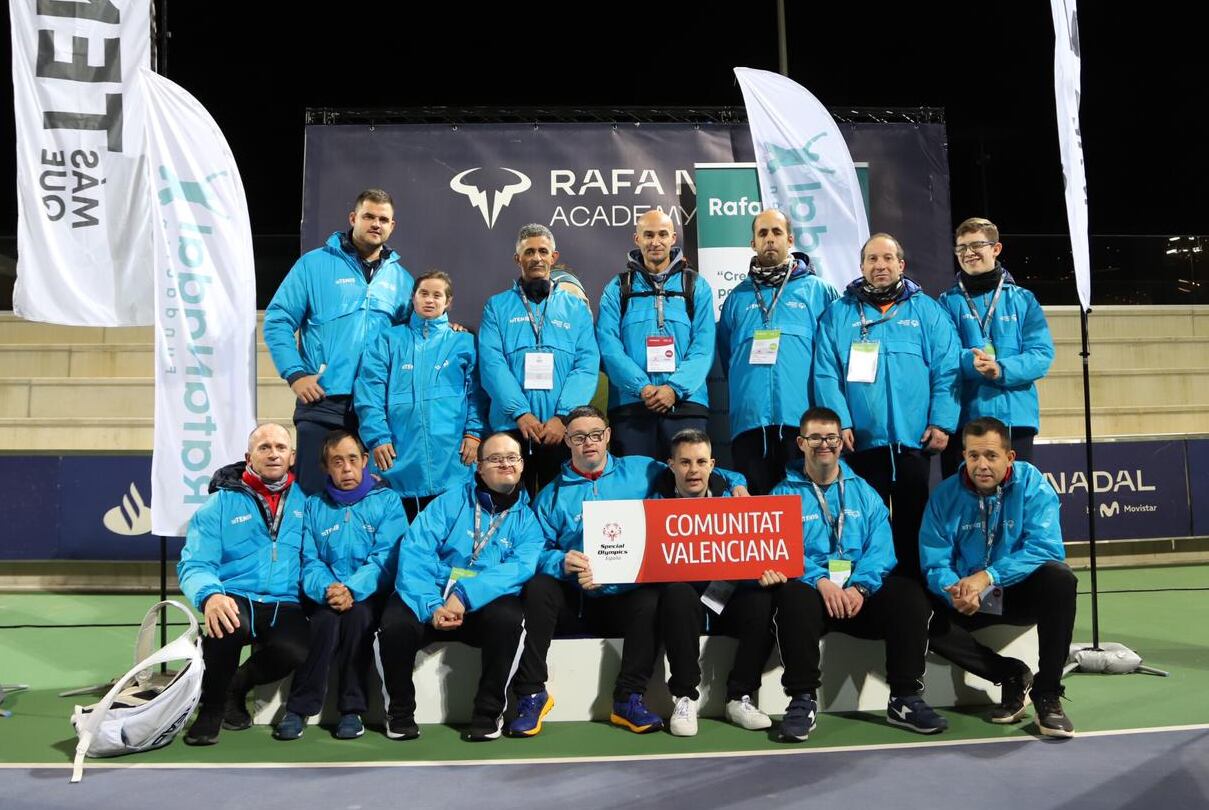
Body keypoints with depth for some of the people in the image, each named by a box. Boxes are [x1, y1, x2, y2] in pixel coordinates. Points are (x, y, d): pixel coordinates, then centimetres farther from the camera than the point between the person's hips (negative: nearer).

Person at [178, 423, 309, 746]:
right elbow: (195, 564, -3)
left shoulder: (306, 500, 10)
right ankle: (212, 707, -6)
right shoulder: (221, 503, 6)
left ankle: (238, 688, 6)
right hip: (236, 599, -1)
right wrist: (210, 596, -24)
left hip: (285, 606, 1)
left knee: (296, 652, -30)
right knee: (226, 623, -36)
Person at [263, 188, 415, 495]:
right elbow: (277, 321, 1)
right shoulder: (315, 264, 2)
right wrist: (296, 374, -9)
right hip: (322, 402, -3)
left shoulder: (401, 279, 13)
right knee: (314, 491, -1)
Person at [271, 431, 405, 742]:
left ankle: (352, 709, -21)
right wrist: (327, 589, -20)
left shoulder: (386, 500, 5)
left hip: (368, 596, -1)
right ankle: (299, 708, -19)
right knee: (326, 619, -31)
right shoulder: (314, 506, 13)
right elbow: (310, 561, 3)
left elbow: (386, 558, -7)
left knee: (357, 614, -33)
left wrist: (352, 590, -24)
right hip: (326, 596, 2)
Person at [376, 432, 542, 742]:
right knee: (395, 624, -29)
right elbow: (415, 552, -7)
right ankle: (400, 711, 0)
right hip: (431, 601, 0)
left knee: (508, 618, -33)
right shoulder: (450, 502, 6)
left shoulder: (528, 518, 7)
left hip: (486, 606, 0)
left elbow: (520, 568, -12)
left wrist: (465, 595, -27)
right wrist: (431, 605, -23)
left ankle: (488, 711, -9)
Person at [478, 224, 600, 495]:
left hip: (562, 430, 1)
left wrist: (563, 415, -12)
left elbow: (587, 366, 1)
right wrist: (520, 412, -14)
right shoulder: (497, 306, 10)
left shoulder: (576, 308, 12)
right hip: (511, 426, 0)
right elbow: (492, 363, -3)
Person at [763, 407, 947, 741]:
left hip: (862, 590, 3)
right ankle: (803, 700, -23)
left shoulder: (863, 492, 17)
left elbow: (880, 547, 4)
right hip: (810, 587, -2)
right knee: (792, 597, -36)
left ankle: (905, 699, -13)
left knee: (910, 594, -25)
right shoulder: (785, 494, 9)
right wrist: (821, 582, -24)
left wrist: (860, 587, -17)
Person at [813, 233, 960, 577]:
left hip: (914, 441, 0)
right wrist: (840, 422, -12)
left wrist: (942, 423, -7)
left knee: (912, 525, 8)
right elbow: (826, 374, -1)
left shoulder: (927, 311, 9)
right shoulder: (839, 314, 8)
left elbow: (946, 371, 2)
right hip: (862, 441, 0)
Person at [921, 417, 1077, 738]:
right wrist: (955, 591, -34)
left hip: (1022, 592, -1)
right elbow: (935, 563, -11)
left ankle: (1047, 693, -22)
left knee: (1059, 577, -33)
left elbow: (1045, 548, -24)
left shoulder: (1032, 485, -13)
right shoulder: (945, 496, -7)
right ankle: (1013, 676, -6)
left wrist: (988, 576, -35)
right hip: (969, 601, 2)